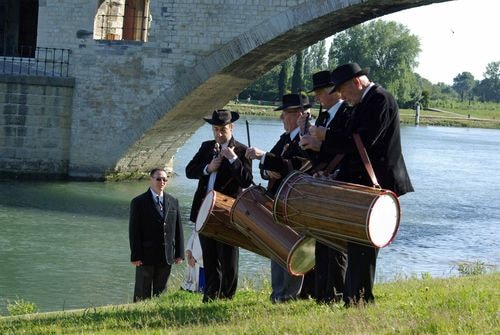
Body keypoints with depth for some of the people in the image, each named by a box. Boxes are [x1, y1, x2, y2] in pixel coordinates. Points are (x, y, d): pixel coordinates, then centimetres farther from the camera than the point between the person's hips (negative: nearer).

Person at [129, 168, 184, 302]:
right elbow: (134, 231, -6)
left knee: (161, 294, 10)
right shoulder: (139, 202, -2)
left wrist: (179, 253, 4)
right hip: (146, 256, -4)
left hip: (167, 257, 4)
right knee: (142, 296, 3)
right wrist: (135, 256, -12)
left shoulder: (173, 202, 11)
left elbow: (178, 229, 11)